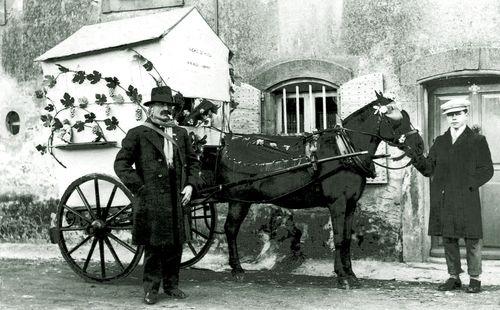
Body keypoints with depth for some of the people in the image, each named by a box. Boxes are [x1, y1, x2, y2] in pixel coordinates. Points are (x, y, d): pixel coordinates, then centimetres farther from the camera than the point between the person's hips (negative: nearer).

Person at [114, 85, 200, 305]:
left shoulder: (181, 134, 15)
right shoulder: (137, 134, 0)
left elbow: (193, 161, 22)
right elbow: (121, 164, -3)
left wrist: (191, 184, 6)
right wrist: (140, 188, -10)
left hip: (176, 199, 5)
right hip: (150, 200, -4)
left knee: (175, 244, 8)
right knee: (153, 245, 0)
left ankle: (171, 284, 21)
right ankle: (151, 288, 11)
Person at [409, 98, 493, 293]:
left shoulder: (477, 141, 4)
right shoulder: (440, 142, 15)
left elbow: (486, 171, 0)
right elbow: (428, 169, 8)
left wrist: (468, 185, -13)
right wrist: (415, 156, -9)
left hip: (467, 200, -4)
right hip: (443, 200, 4)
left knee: (472, 240, 2)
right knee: (448, 239, 8)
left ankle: (474, 279, 14)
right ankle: (454, 277, 19)